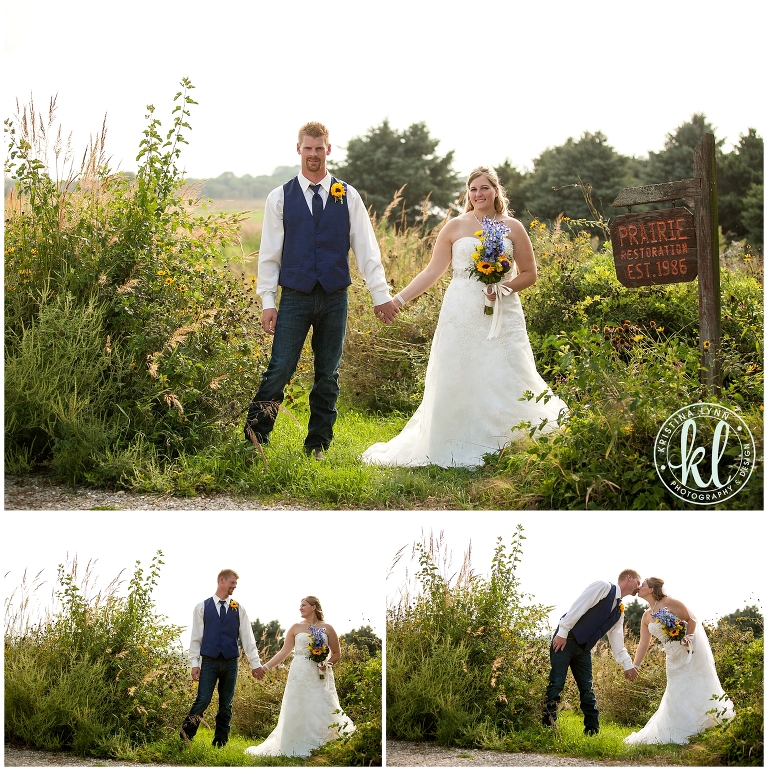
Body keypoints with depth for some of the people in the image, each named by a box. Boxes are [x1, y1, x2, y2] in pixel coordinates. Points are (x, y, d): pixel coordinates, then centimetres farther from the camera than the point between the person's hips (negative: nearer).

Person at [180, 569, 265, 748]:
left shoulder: (238, 609, 8)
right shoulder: (202, 607, 3)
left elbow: (247, 638, 7)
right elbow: (196, 637, 2)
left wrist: (255, 663, 3)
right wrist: (194, 663, -3)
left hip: (230, 662, 3)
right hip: (209, 661, -3)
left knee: (226, 705, 6)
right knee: (203, 701, -12)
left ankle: (220, 743, 13)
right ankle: (185, 737, -3)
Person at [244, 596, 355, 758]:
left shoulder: (327, 628, 5)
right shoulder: (296, 628, 7)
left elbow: (336, 653, 10)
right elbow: (283, 652, 7)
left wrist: (327, 663, -9)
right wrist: (266, 667, 0)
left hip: (320, 677, -1)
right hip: (300, 676, 1)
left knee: (321, 712, -5)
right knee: (297, 712, -1)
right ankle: (298, 749, 5)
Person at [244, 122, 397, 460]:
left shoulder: (348, 197, 6)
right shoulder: (280, 198, 3)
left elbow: (366, 249, 4)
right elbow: (269, 253, 3)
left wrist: (381, 295, 0)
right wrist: (267, 301, -3)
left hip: (335, 298, 2)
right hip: (295, 298, -2)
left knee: (328, 375, 7)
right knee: (280, 370, -10)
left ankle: (318, 445, 16)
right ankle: (255, 437, -5)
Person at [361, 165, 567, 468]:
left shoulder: (512, 228, 7)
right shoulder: (455, 227, 6)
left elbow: (529, 274, 9)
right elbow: (432, 272, 7)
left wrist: (505, 287, -10)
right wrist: (399, 298, 0)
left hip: (501, 315, 0)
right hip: (461, 315, 0)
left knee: (503, 383, -6)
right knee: (455, 384, -2)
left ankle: (501, 452, 1)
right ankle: (456, 451, 5)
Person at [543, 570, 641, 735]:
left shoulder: (619, 610, 16)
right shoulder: (603, 587, -8)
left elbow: (616, 638, 17)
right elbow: (578, 607, -16)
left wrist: (627, 664, 9)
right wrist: (562, 633, -21)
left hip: (584, 649, 8)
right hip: (566, 640, -8)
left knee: (587, 689, 7)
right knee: (557, 683, -11)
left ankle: (592, 730, 10)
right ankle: (547, 725, -9)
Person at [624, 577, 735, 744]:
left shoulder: (669, 603, -11)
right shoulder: (647, 617, 9)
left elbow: (691, 619, -10)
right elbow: (643, 644, 11)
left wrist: (688, 638, -25)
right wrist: (634, 667, 6)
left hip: (691, 651, -7)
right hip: (674, 658, 7)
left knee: (694, 687, -7)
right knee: (676, 692, 7)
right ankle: (679, 733, 13)